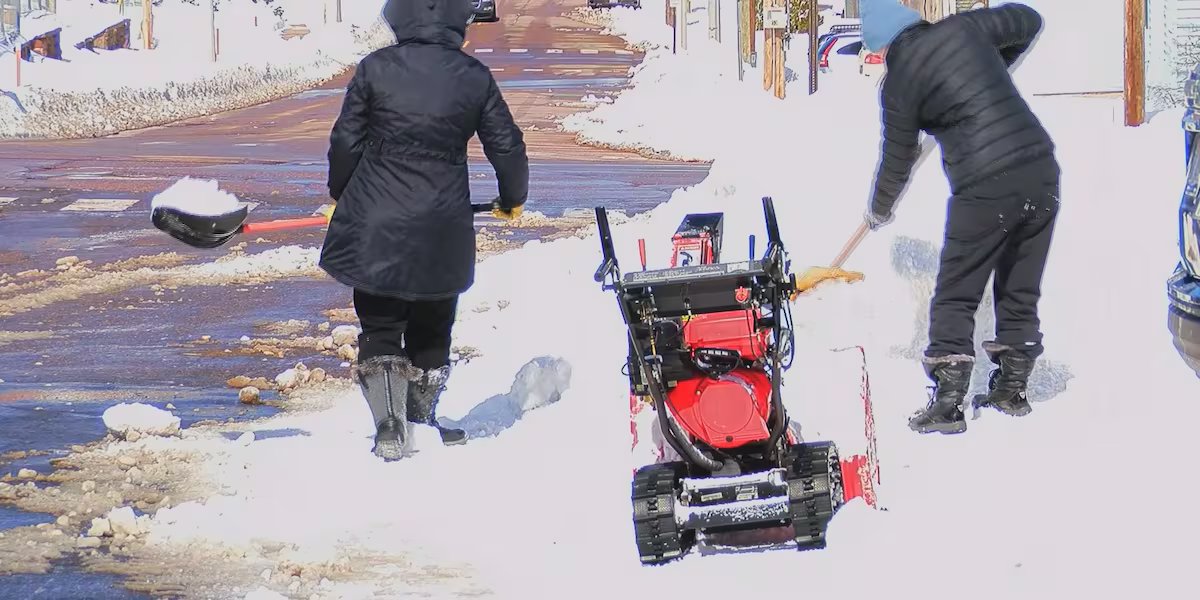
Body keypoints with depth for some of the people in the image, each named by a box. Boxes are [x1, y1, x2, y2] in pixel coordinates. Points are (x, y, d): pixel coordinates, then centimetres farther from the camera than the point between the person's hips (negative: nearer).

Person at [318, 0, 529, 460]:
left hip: (375, 227, -1)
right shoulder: (474, 78, -2)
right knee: (431, 331, 18)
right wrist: (511, 199, 26)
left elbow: (346, 141, -1)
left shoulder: (375, 68, -6)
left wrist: (341, 193, 17)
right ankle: (421, 420, 27)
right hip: (442, 230, 1)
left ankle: (390, 428, -4)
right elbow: (507, 145, 7)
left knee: (379, 329, 7)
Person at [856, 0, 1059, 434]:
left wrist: (880, 211, 27)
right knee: (1021, 290, 18)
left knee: (956, 297, 6)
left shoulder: (899, 82, -2)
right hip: (1041, 172, 6)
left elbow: (898, 158, 9)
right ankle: (1012, 389, 28)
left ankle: (948, 403, 2)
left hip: (985, 190, -6)